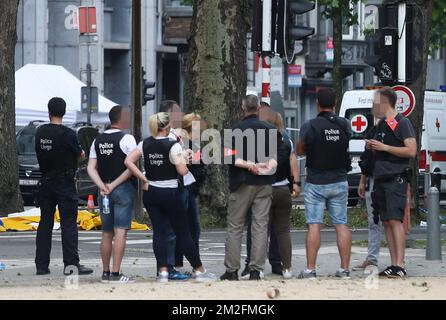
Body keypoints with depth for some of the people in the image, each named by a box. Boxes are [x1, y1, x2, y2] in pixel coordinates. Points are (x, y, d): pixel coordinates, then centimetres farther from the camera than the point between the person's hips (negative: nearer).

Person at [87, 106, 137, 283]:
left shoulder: (98, 140, 11)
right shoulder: (126, 139, -9)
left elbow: (91, 167, 5)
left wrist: (103, 186, -5)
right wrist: (114, 185, -13)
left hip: (105, 190, 6)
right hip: (123, 189, -6)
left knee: (107, 233, 12)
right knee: (120, 232, -8)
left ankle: (106, 272, 15)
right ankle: (116, 273, -13)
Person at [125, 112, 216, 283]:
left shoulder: (145, 144, 2)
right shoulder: (173, 145, -13)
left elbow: (129, 161, -4)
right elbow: (182, 171, -18)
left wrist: (144, 179, -2)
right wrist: (184, 158, 1)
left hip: (151, 192, 4)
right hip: (170, 193, -4)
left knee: (159, 231, 7)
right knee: (183, 232, 4)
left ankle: (163, 271, -1)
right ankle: (199, 270, 12)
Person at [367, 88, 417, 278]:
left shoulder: (402, 123, -8)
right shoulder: (381, 125, 19)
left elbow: (411, 151, -16)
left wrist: (384, 147, -16)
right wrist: (372, 147, 8)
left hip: (396, 179, -9)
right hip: (381, 180, 9)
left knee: (395, 220, -15)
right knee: (386, 222, 6)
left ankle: (400, 266, -19)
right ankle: (394, 265, 7)